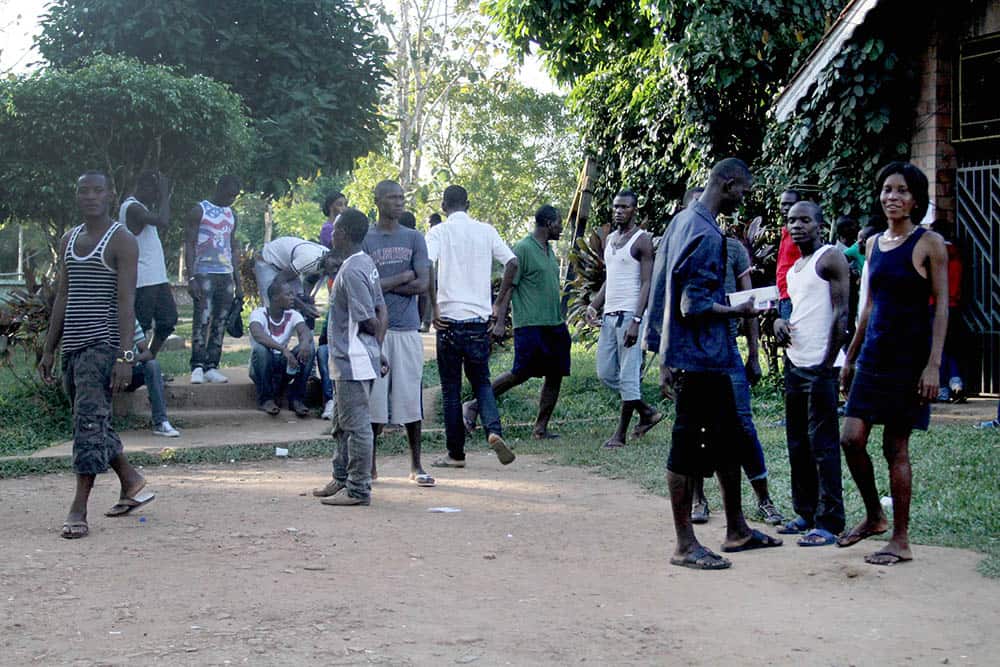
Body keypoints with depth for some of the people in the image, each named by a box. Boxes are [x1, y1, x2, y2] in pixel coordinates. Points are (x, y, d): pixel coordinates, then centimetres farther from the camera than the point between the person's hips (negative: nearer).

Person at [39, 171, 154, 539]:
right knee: (92, 423, 12)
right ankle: (131, 482, 28)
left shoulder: (121, 240, -5)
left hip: (103, 345, -8)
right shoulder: (69, 240, 16)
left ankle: (78, 509, -10)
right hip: (73, 346, 8)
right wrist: (49, 349, 14)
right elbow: (63, 297, 18)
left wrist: (126, 355, -19)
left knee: (90, 421, -12)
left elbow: (126, 301, -12)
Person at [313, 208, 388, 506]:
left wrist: (377, 350, -1)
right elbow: (382, 313, 12)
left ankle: (358, 489, 4)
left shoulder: (351, 271, -20)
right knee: (343, 424, 20)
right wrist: (379, 349, 8)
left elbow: (369, 321, -20)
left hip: (353, 361, -10)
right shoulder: (365, 264, 12)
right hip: (348, 360, 10)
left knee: (356, 425, -3)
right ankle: (342, 479, 30)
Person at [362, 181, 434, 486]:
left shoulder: (414, 238, 8)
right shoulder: (365, 240, 1)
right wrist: (403, 276, -5)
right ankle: (370, 465, 13)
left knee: (410, 397, 3)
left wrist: (385, 285, -6)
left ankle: (416, 466, 13)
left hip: (407, 327, 2)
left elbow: (422, 284, -2)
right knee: (374, 397, 2)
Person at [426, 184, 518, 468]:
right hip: (479, 318, 3)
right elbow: (512, 263, 1)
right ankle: (494, 430, -9)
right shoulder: (486, 231, 7)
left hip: (449, 319, -3)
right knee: (481, 381, 16)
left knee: (451, 389, 7)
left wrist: (433, 309, -11)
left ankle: (456, 453, 12)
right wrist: (500, 304, 8)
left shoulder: (438, 232, -2)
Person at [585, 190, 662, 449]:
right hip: (609, 314, 9)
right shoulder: (609, 240, 17)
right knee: (606, 374, 10)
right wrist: (593, 306, 7)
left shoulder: (642, 240, -7)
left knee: (628, 376, -4)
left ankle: (621, 434, 3)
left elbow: (647, 284, -12)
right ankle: (647, 412, 24)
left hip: (629, 315, -8)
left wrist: (636, 321, -20)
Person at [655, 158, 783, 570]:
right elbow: (694, 306, -24)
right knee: (689, 450, -3)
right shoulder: (707, 235, -19)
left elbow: (677, 295, 18)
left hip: (699, 358, 11)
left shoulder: (682, 221, 13)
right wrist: (737, 311, -8)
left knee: (729, 439, 17)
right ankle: (685, 545, 6)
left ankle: (737, 530, 28)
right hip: (699, 360, -11)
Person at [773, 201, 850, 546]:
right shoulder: (794, 268, 19)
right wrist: (779, 322, 5)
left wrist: (828, 363, -18)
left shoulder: (831, 258, -7)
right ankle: (806, 514, 20)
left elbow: (842, 314, -13)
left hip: (820, 366, -9)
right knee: (798, 445, 12)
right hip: (794, 363, 9)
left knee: (823, 445, -7)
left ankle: (829, 522, -3)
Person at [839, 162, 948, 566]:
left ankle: (900, 540, 9)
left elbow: (941, 307, -9)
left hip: (910, 353, -6)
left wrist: (933, 365, -16)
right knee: (852, 439, -1)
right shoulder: (874, 244, 11)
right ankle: (874, 517, 21)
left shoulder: (928, 244, -6)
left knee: (896, 446, -2)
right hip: (875, 351, 6)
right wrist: (850, 357, 17)